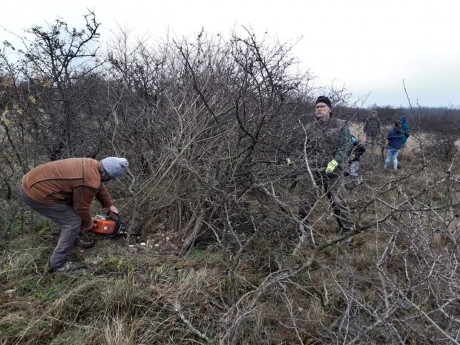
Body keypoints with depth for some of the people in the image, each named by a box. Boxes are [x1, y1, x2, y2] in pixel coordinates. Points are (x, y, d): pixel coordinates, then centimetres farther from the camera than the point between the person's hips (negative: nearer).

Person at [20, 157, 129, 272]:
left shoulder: (93, 165, 3)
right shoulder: (90, 182, -24)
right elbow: (82, 208, -8)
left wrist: (110, 205, 31)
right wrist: (88, 223, 11)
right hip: (36, 193, -10)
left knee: (70, 212, 21)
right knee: (73, 221, -5)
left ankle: (72, 240, 37)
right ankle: (58, 263, 4)